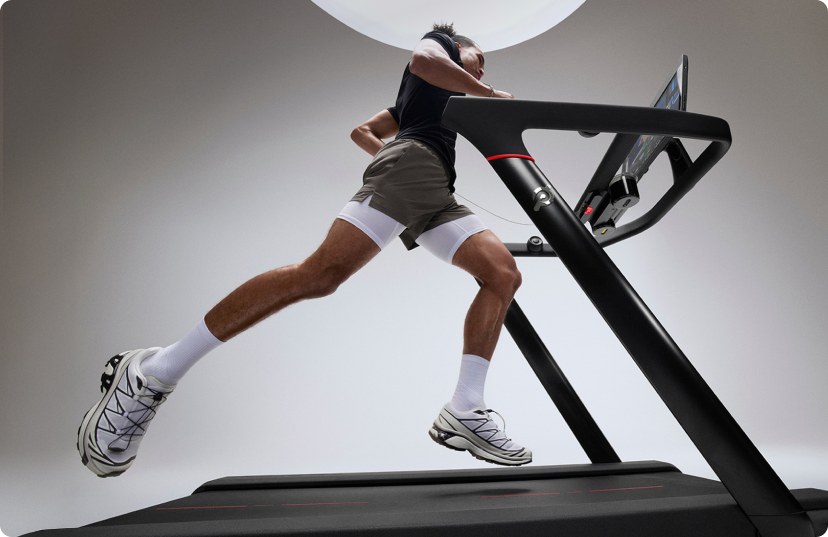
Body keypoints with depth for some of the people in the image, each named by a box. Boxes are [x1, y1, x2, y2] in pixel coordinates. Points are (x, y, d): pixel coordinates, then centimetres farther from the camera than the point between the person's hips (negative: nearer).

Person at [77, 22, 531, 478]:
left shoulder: (414, 97, 41)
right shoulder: (441, 43, 19)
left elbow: (362, 130, 37)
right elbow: (423, 60, -6)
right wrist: (488, 94, 1)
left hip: (435, 193, 10)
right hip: (413, 163, -10)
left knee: (503, 274, -5)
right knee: (320, 273, -26)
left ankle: (464, 413, -16)